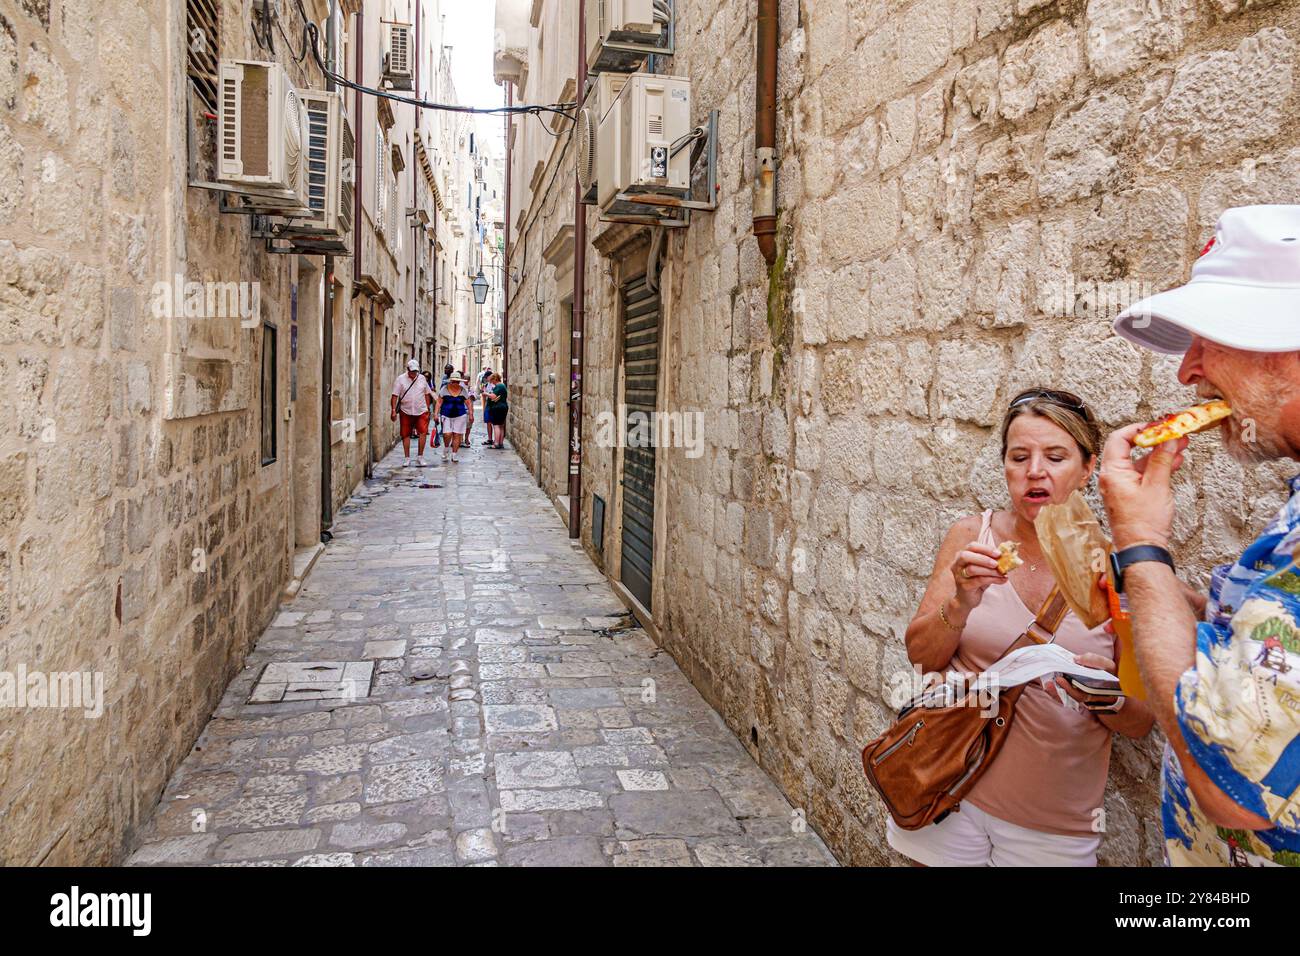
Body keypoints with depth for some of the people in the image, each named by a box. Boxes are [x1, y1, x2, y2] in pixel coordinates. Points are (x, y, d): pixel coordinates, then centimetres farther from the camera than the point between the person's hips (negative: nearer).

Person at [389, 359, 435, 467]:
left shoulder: (422, 378, 8)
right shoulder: (400, 379, -1)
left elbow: (427, 394, 15)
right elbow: (395, 396, -2)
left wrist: (427, 409, 11)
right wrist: (393, 410, -10)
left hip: (421, 411, 1)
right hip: (406, 412, -1)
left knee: (423, 432, -13)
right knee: (406, 435, 4)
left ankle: (420, 456, -4)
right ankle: (407, 458, 13)